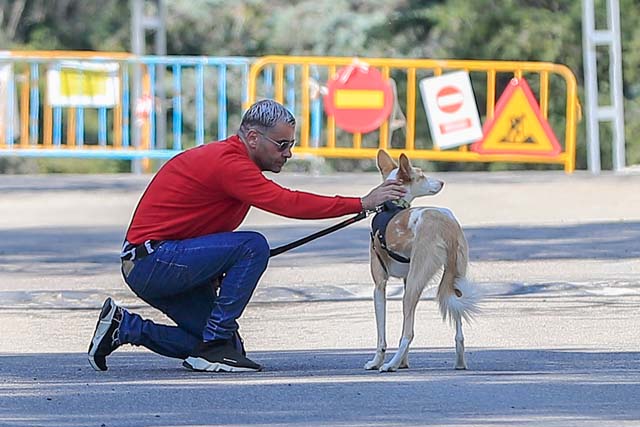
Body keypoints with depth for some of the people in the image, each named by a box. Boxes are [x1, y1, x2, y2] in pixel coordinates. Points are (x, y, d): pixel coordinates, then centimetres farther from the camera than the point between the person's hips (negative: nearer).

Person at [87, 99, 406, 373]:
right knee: (253, 245, -22)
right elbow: (288, 203, -28)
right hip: (152, 259, -10)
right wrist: (362, 204, -27)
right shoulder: (228, 163, -19)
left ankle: (124, 326, 15)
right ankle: (215, 346, -16)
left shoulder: (226, 158, 13)